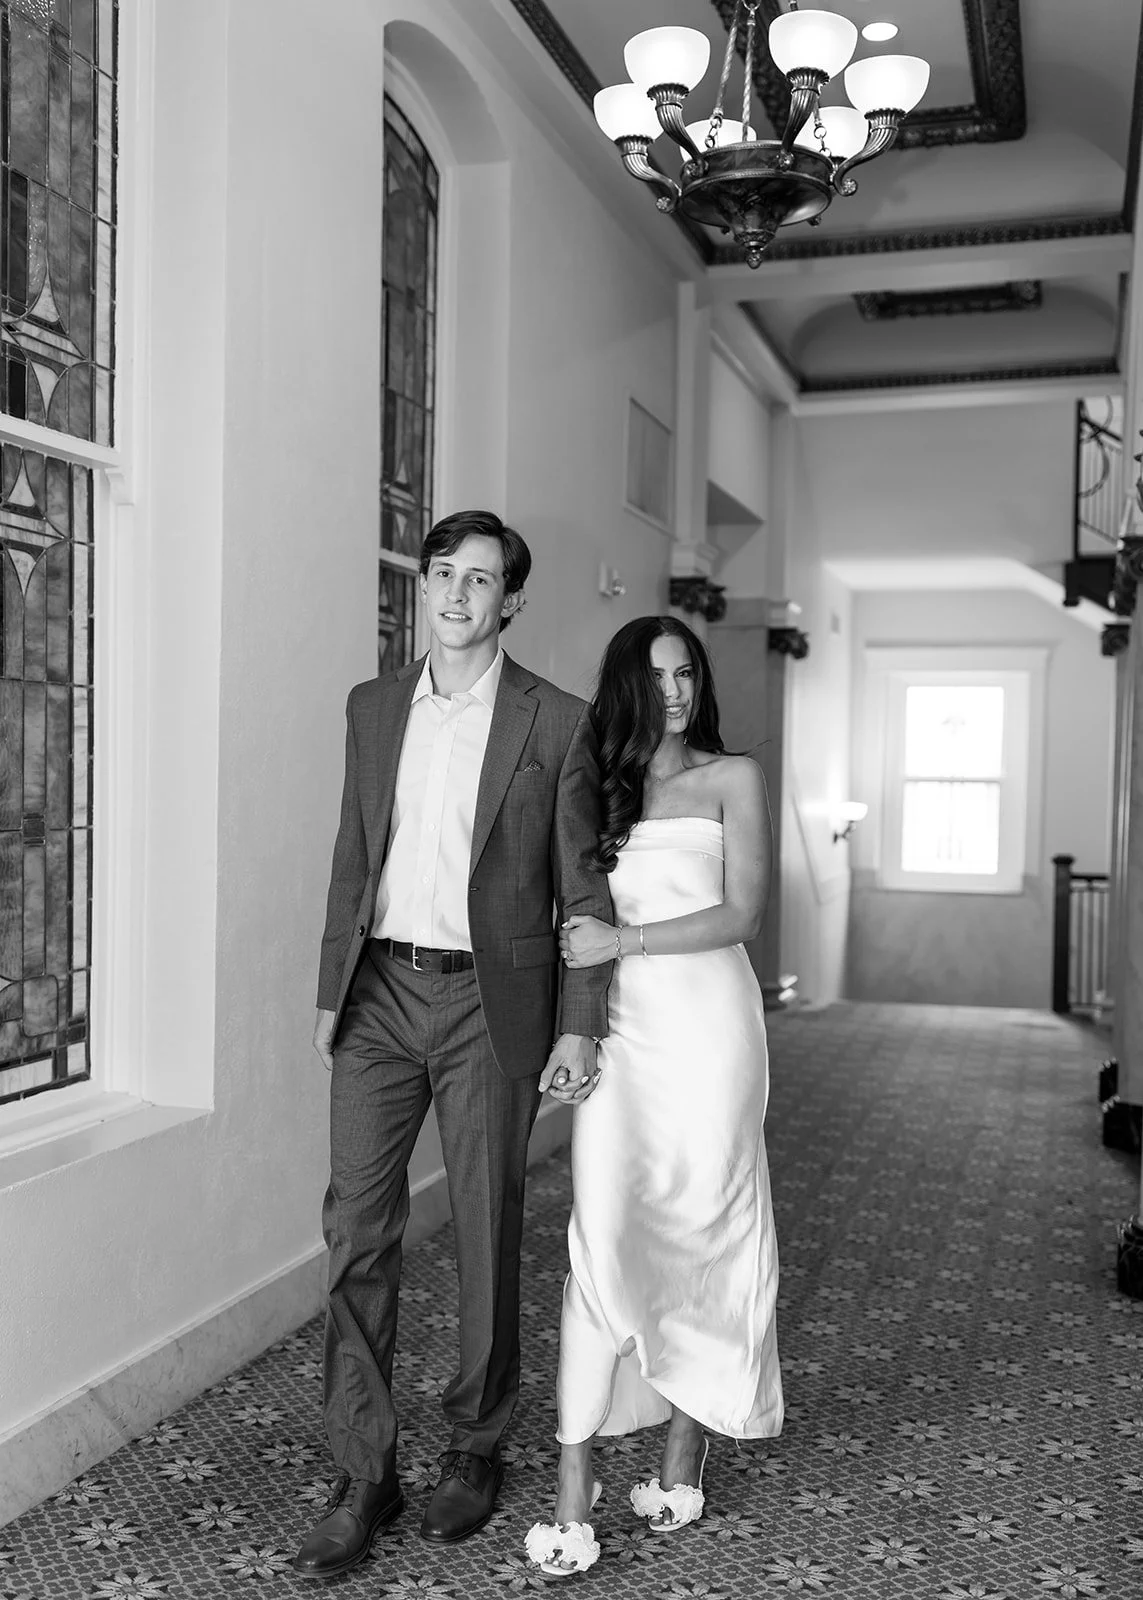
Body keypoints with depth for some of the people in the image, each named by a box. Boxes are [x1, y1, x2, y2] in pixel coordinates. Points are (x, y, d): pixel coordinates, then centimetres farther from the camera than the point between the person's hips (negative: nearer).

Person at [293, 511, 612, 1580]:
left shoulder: (556, 722, -2)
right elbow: (353, 858, 13)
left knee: (487, 1231, 9)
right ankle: (362, 1477, 15)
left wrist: (579, 1028, -5)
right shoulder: (372, 707, 10)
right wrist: (333, 991, 10)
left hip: (489, 1000, -3)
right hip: (380, 993, 3)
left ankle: (475, 1444, 29)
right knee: (357, 1228, 2)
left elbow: (581, 886, -1)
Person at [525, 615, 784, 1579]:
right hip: (622, 1028, 2)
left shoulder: (732, 778, 6)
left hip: (707, 1024, -1)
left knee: (701, 1231, 5)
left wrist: (624, 941, -11)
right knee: (603, 1237, -6)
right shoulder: (600, 786, 14)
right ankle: (576, 1493, -1)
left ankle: (685, 1460, 22)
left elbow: (741, 913, -4)